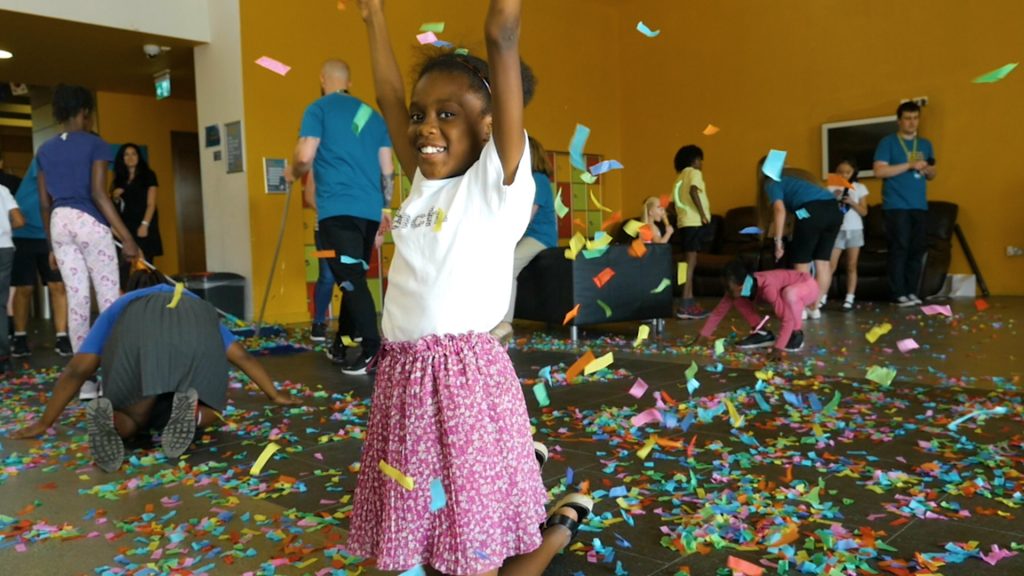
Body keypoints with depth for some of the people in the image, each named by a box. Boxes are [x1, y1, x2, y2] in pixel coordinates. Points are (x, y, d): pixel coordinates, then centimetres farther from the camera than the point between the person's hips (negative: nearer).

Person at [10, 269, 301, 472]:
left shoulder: (118, 308, 43)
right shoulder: (195, 304, 47)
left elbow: (76, 371, 35)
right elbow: (241, 356, 44)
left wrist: (43, 423, 40)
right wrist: (275, 395, 49)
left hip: (138, 334, 0)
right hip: (195, 331, 1)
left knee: (131, 419, 19)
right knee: (208, 410, 22)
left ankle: (108, 417, -17)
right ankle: (191, 412, -14)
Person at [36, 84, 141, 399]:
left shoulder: (45, 150, 12)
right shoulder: (95, 144, -5)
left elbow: (45, 203, 11)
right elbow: (98, 194, -14)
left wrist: (51, 243, 20)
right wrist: (127, 237, -14)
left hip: (60, 223, 6)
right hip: (89, 222, -6)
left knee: (76, 297, 7)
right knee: (109, 296, -1)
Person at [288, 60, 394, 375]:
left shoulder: (319, 109, 1)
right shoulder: (372, 114, 16)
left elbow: (305, 157, -10)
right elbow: (387, 169, 13)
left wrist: (293, 173, 11)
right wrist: (385, 207, 21)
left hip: (338, 208, -6)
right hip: (370, 209, 6)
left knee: (350, 280, -7)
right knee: (353, 278, 15)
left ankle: (373, 350, -15)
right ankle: (341, 345, 25)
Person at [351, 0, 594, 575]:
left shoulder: (497, 180, -6)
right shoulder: (424, 186, 12)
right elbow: (389, 98, 22)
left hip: (466, 377, -7)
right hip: (403, 376, 7)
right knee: (425, 525, 15)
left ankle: (564, 520, 29)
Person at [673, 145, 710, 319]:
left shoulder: (681, 177, 21)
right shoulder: (694, 173, -4)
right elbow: (693, 192, -22)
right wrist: (703, 214, -19)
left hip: (685, 222, 9)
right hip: (694, 222, -9)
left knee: (690, 262, 12)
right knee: (690, 262, -12)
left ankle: (690, 302, 15)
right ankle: (685, 306, -15)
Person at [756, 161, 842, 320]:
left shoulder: (771, 183, 14)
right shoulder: (793, 176, 35)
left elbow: (780, 210, -2)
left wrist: (778, 240, -2)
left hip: (811, 211, -7)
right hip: (833, 208, 7)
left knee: (801, 263, 7)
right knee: (823, 261, 14)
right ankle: (814, 307, 20)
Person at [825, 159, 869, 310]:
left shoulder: (860, 188, 3)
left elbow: (864, 212, 2)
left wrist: (852, 202, -14)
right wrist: (834, 198, -16)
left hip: (854, 230, 1)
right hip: (837, 230, -1)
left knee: (851, 266, 3)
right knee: (830, 265, -7)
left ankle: (849, 299, 5)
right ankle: (822, 297, -4)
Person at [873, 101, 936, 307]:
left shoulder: (925, 144, 18)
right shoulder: (888, 142, 0)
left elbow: (932, 176, 23)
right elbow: (879, 171, -11)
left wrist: (927, 169, 0)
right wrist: (909, 165, -14)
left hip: (920, 206, 6)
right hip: (896, 206, -5)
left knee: (918, 249, 3)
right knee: (899, 249, -8)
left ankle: (912, 292, 10)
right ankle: (899, 294, -4)